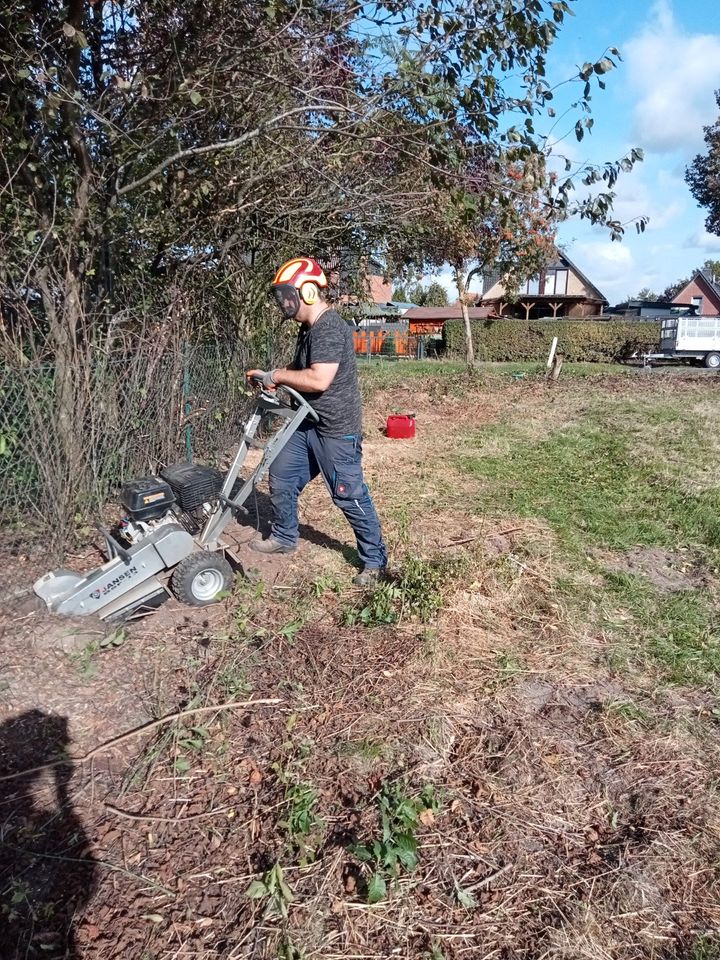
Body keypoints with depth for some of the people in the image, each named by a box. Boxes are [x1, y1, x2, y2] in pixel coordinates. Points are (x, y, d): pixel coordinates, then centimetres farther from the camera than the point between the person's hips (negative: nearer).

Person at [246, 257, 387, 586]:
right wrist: (274, 378, 2)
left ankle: (375, 561, 15)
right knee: (281, 478, 16)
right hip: (307, 424, 10)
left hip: (336, 430, -10)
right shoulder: (310, 327, 11)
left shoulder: (330, 328, -21)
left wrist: (277, 376, -17)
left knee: (350, 497, -1)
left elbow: (319, 380, -30)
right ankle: (283, 537, 37)